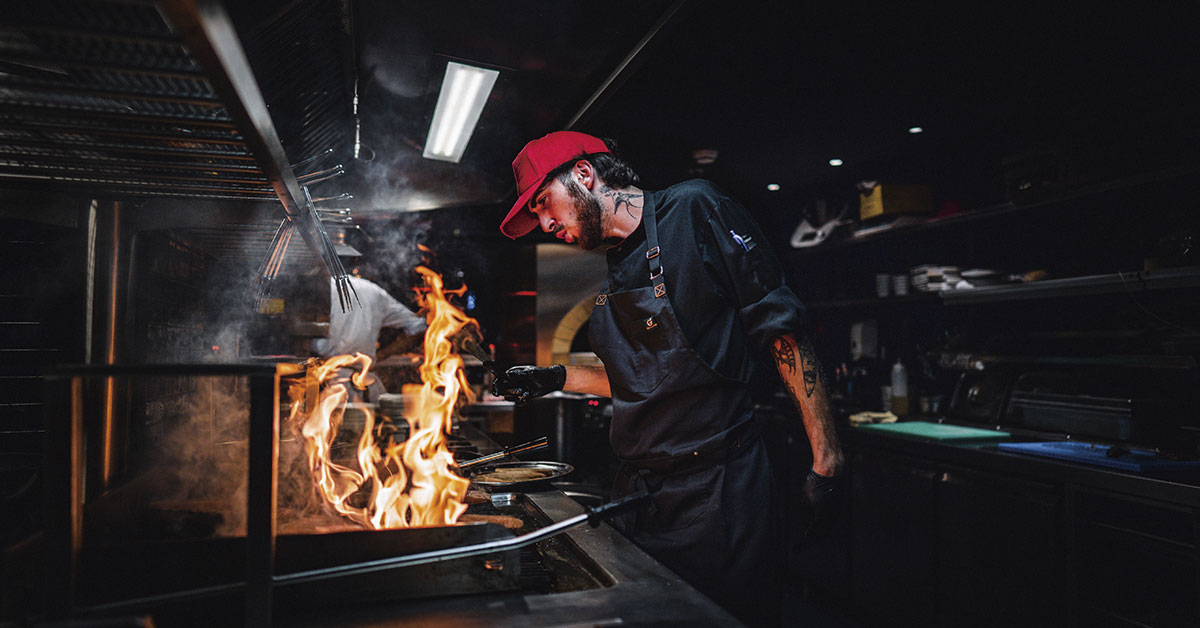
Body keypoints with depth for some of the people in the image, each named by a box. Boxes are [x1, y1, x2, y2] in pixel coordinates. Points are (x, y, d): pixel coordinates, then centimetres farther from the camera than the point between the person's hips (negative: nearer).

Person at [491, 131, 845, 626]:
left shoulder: (694, 210, -9)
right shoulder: (615, 274, 14)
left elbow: (782, 332, -12)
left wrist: (825, 459, -15)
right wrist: (558, 378, 18)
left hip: (716, 493, -7)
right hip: (639, 493, 7)